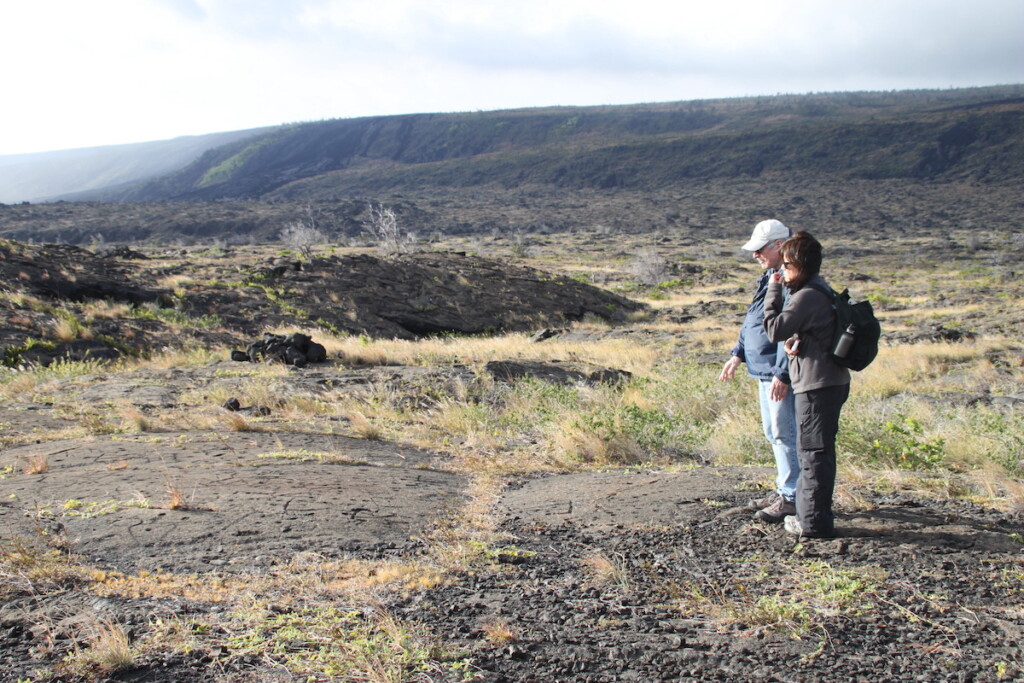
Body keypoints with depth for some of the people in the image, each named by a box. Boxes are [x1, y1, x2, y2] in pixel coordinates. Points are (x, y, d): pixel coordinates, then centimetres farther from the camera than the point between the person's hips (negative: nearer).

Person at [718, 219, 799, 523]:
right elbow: (752, 321, 24)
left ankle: (792, 497, 3)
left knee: (784, 433, -5)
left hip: (781, 373, -11)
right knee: (773, 433, 17)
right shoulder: (770, 278, 16)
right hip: (763, 370, 11)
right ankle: (783, 490, 27)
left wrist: (782, 374, -24)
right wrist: (738, 354, 22)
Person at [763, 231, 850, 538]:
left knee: (814, 452, -4)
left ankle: (815, 521, 2)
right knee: (819, 451, 16)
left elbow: (774, 330, -18)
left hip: (817, 385, -10)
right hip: (832, 381, 10)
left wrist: (773, 290, -10)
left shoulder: (806, 296, -17)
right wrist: (796, 342, 0)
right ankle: (811, 513, 25)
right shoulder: (822, 290, 15)